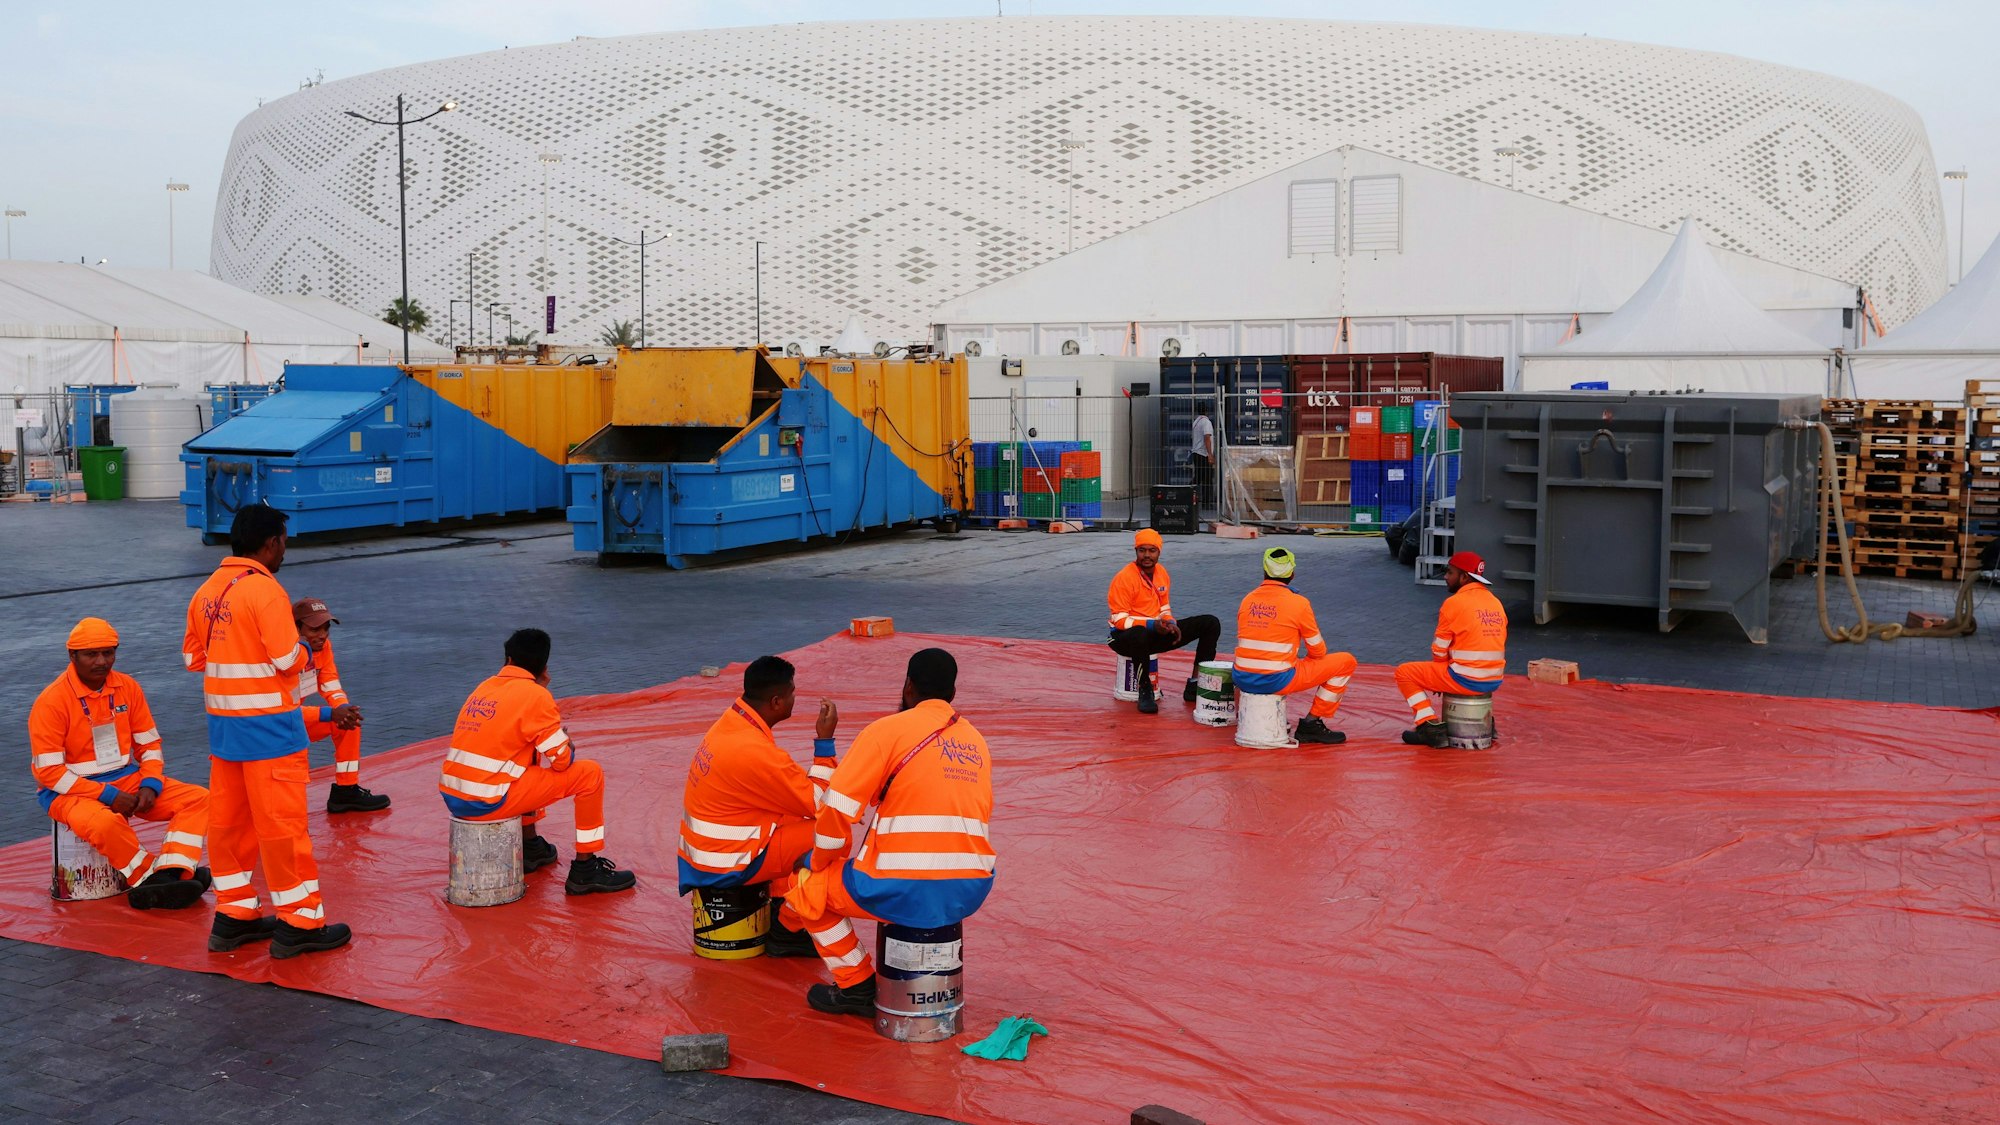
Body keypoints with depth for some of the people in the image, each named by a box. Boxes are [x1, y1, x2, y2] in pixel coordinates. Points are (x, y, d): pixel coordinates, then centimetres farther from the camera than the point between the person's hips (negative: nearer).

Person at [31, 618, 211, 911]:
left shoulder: (128, 688, 4)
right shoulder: (51, 701, -13)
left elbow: (150, 744, 11)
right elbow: (48, 771, -15)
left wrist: (150, 786, -8)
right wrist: (108, 795, -19)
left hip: (127, 780, 6)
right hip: (72, 790, -6)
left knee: (197, 799, -12)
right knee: (104, 822, -39)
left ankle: (169, 876, -28)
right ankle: (150, 879, -18)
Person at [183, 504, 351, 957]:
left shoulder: (206, 591, 8)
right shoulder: (265, 589, -16)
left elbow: (193, 656, 14)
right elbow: (287, 659, -19)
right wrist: (304, 647, 1)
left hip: (222, 724, 8)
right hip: (267, 726, -8)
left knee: (228, 818, 13)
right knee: (282, 822, -2)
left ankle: (233, 915, 22)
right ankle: (299, 924, 4)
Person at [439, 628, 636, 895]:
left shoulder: (485, 687, 14)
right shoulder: (535, 695, -8)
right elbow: (562, 760, -7)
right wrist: (568, 748, 17)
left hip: (452, 797, 8)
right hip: (487, 803, -8)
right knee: (590, 773, -1)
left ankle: (530, 847, 38)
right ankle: (585, 870, 2)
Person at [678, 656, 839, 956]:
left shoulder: (732, 722, 2)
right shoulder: (755, 750, -27)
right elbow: (817, 804, -16)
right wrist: (824, 740, -13)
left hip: (703, 850, 9)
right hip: (727, 862, -9)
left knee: (798, 822, 21)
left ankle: (782, 920, 22)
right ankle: (788, 931, 6)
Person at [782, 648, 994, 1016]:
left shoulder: (888, 730, -2)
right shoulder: (976, 740, 16)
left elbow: (837, 810, -7)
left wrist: (822, 864, 13)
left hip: (907, 891, -6)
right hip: (971, 893, 6)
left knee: (805, 891, 18)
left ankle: (858, 986, 15)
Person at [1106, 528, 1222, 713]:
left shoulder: (1162, 573, 7)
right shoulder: (1124, 578, -16)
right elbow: (1119, 620, -19)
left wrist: (1170, 623, -7)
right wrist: (1151, 625, -31)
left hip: (1157, 632, 7)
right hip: (1127, 637, -7)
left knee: (1211, 623, -2)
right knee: (1140, 634, -47)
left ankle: (1194, 686, -3)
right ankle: (1145, 691, -24)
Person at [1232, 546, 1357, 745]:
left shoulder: (1247, 600, 7)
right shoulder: (1298, 603, -7)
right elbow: (1317, 651, 1)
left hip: (1243, 681, 6)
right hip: (1276, 682, -6)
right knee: (1346, 662, 7)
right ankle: (1312, 723, 8)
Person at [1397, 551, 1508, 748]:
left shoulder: (1455, 602, -11)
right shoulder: (1496, 602, 11)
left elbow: (1439, 650, -7)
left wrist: (1442, 672, 15)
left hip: (1466, 680, -7)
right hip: (1494, 682, 8)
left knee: (1404, 672, 5)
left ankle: (1430, 726, -3)